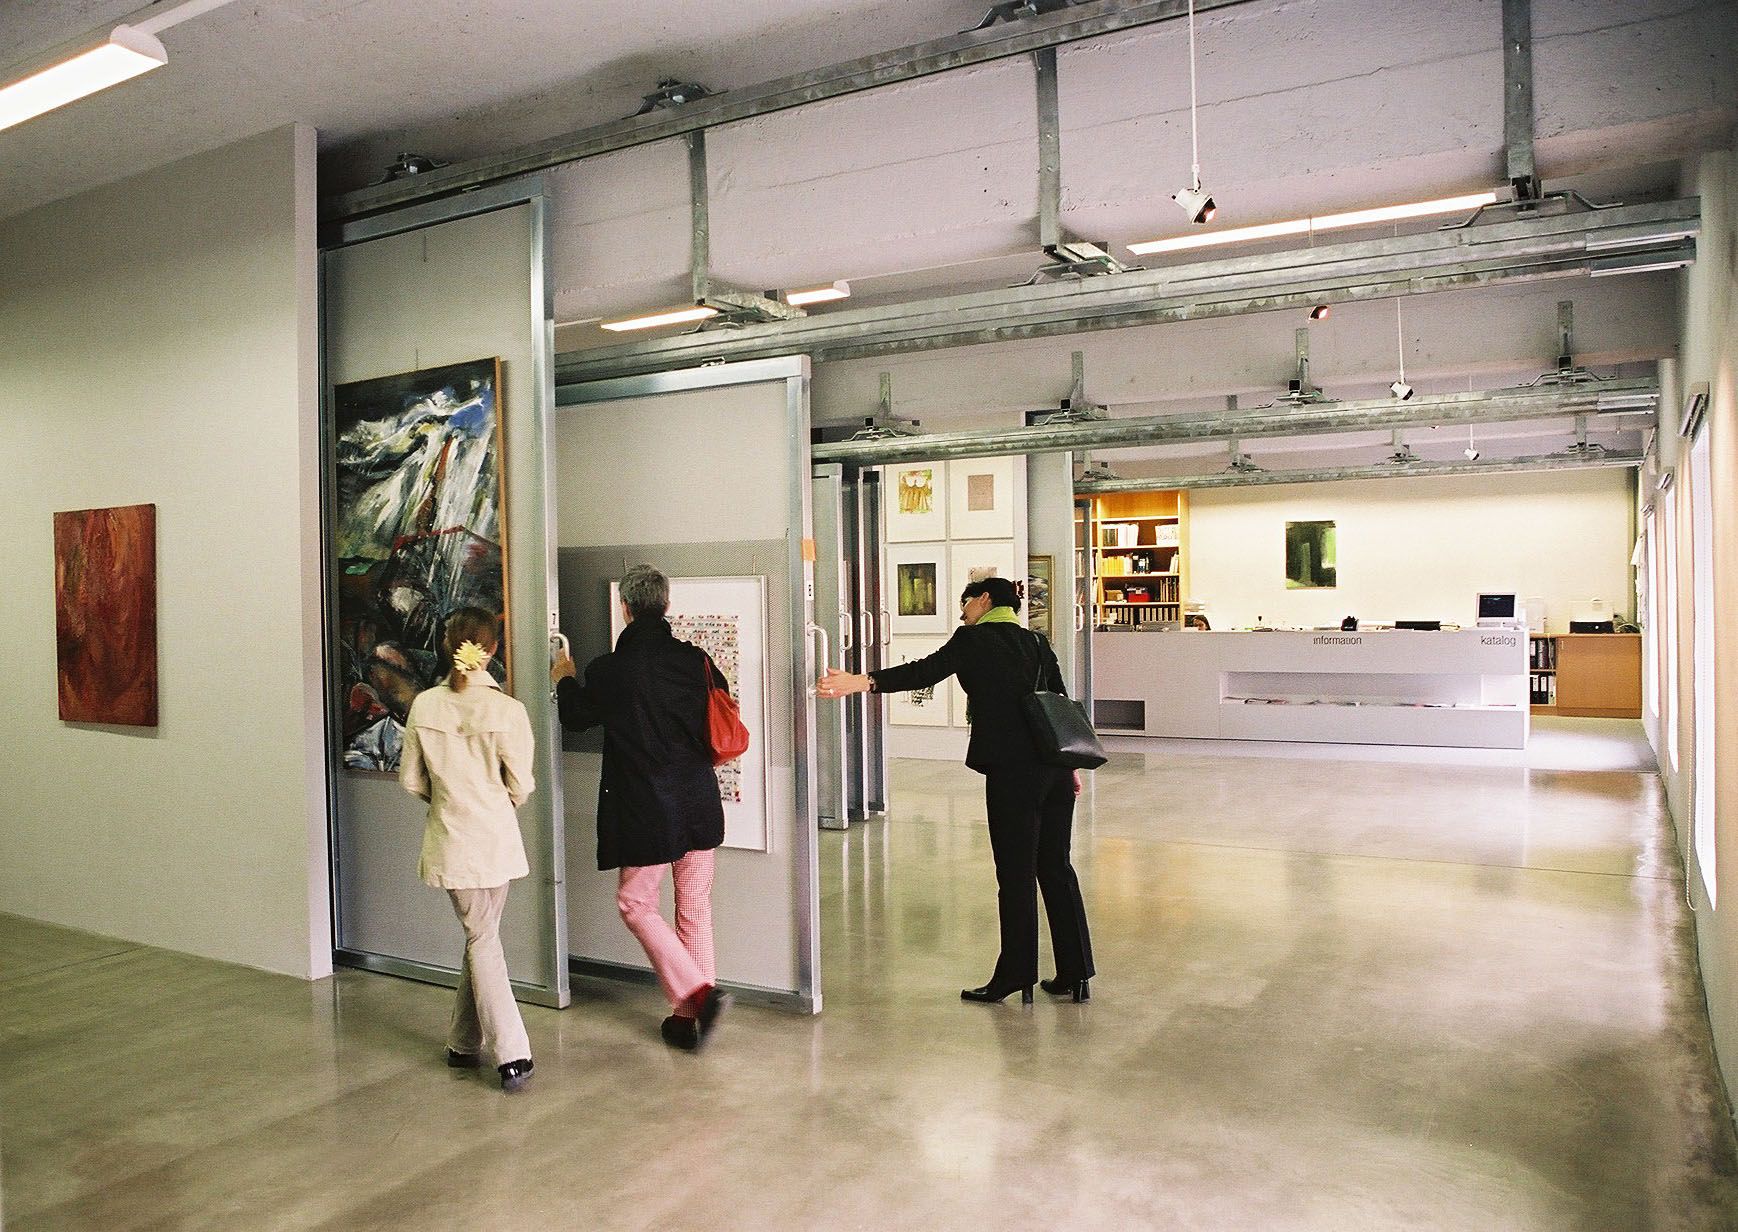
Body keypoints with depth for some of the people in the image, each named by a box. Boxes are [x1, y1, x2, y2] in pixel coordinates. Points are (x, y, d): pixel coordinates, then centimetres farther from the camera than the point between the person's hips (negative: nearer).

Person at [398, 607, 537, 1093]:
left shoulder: (425, 705, -6)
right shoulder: (507, 711, -15)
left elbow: (411, 779, 2)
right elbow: (520, 787, -8)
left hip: (448, 837, 2)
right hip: (494, 837, -2)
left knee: (480, 938, 10)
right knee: (483, 935, 14)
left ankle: (511, 1054, 9)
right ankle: (465, 1042, 22)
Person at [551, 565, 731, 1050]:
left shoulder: (607, 670, -12)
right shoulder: (696, 660, -4)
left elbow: (576, 717, 7)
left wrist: (564, 680, 26)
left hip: (644, 810, -4)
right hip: (699, 804, 4)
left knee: (636, 904, 13)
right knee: (695, 907, 14)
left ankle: (697, 991, -1)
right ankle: (688, 1016, 22)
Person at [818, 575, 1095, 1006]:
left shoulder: (973, 639, -2)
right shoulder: (1037, 643, 16)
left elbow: (925, 671, -15)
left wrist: (862, 681, -22)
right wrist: (1070, 767, 23)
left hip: (1012, 771, -7)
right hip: (1056, 768, 7)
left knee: (1016, 874, 2)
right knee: (1056, 867, 13)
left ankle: (1015, 974, 11)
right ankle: (1075, 974, 19)